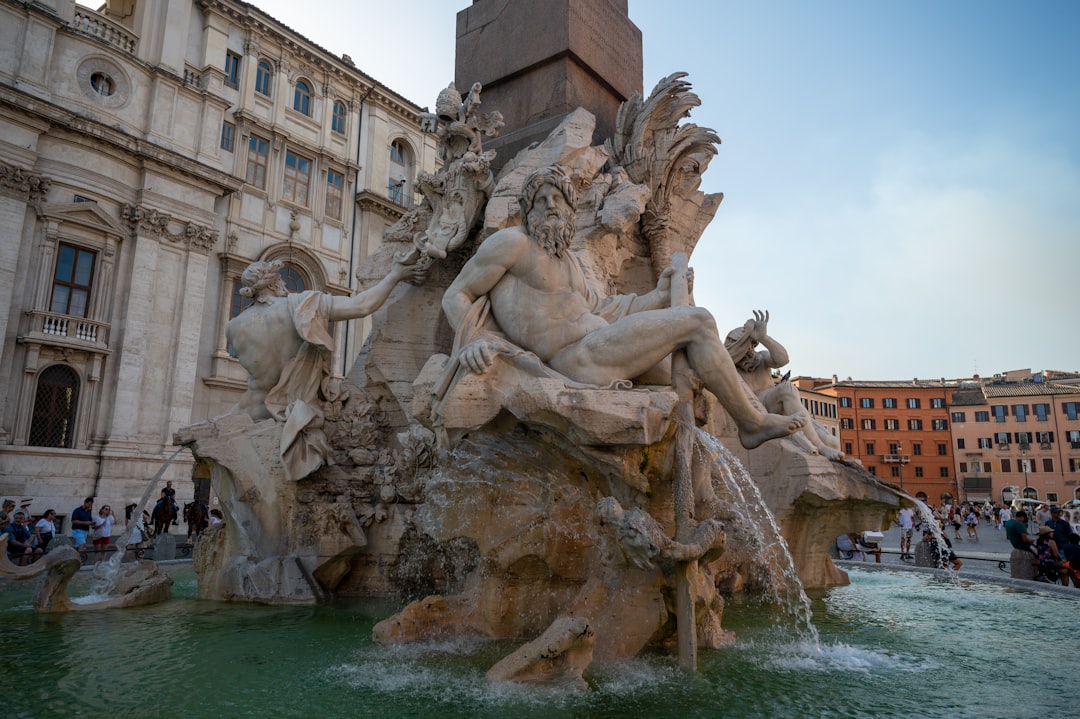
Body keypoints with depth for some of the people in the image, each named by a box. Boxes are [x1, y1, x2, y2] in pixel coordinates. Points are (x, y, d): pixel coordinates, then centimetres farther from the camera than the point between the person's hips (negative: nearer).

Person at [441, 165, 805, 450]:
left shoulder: (567, 259, 23)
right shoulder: (513, 241, -3)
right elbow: (456, 296, -3)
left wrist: (660, 295, 27)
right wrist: (470, 342, -23)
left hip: (599, 352, 10)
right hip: (583, 359, -10)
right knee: (698, 322, -9)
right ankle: (752, 422, 5)